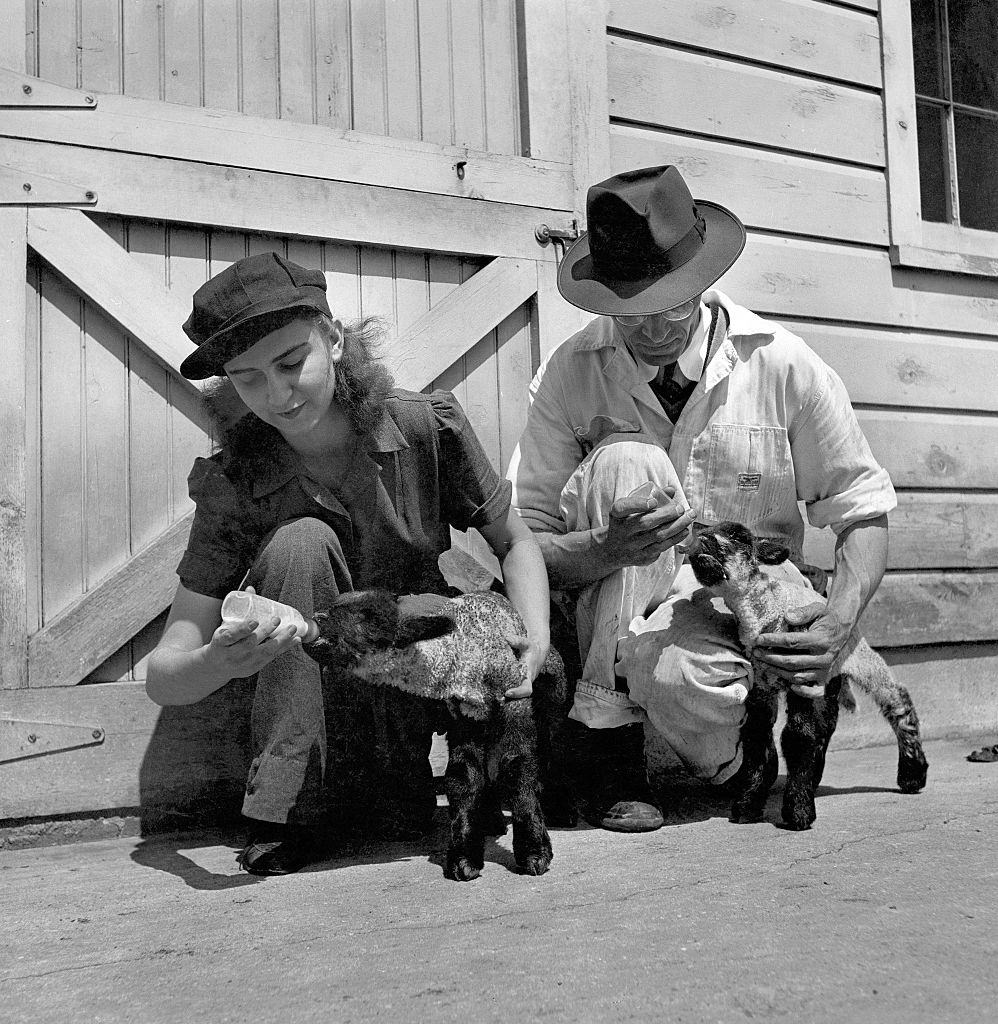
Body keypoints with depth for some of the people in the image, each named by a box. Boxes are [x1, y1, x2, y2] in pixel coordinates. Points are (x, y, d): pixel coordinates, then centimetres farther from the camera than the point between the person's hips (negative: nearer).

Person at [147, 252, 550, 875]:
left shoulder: (427, 427, -15)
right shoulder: (234, 482, -16)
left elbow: (515, 542, -3)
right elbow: (164, 675, -19)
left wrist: (536, 638, -22)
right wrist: (218, 663, -44)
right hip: (307, 681, 0)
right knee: (301, 542, -30)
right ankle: (282, 811, -22)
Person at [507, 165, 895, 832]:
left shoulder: (783, 365, -7)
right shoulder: (569, 376, -7)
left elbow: (863, 510, 0)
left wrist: (841, 620, -19)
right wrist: (607, 549, -32)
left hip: (751, 616, -1)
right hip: (614, 620, 1)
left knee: (671, 669, -37)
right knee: (627, 463, -27)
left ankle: (735, 765, 4)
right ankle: (610, 753, -18)